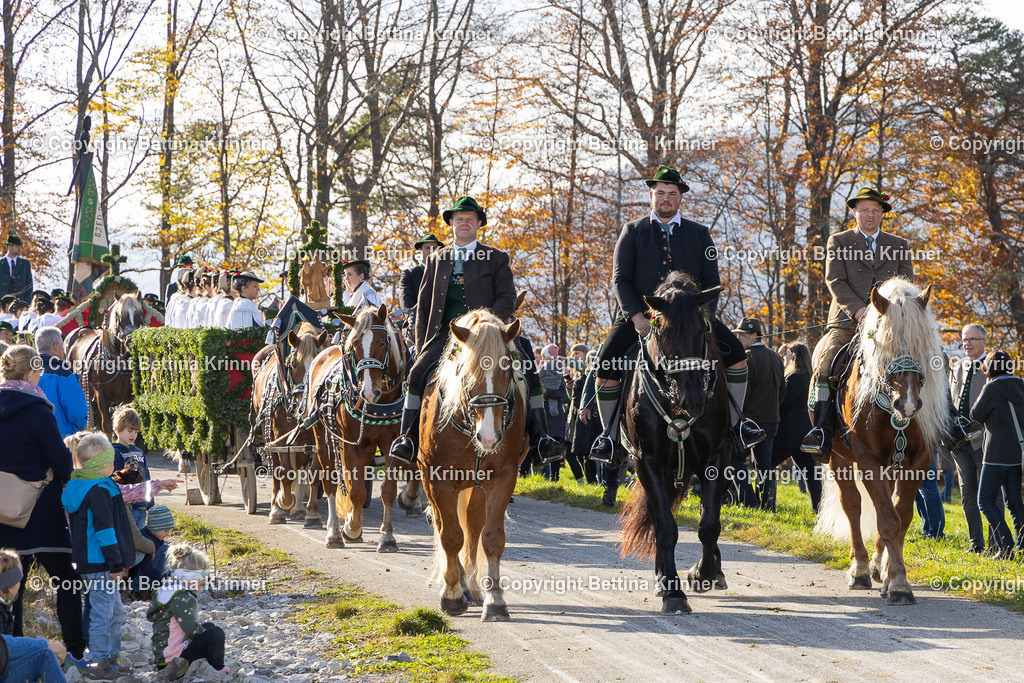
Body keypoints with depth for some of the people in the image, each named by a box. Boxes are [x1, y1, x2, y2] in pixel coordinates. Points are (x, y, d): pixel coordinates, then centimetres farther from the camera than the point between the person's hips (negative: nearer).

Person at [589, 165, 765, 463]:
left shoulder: (699, 234, 12)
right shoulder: (632, 231, 8)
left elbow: (711, 281, 10)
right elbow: (620, 279, 1)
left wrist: (705, 315, -9)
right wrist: (636, 316, -14)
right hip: (639, 313, -1)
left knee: (736, 353, -16)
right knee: (606, 367, -20)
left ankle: (734, 424, -2)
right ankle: (609, 434, -2)